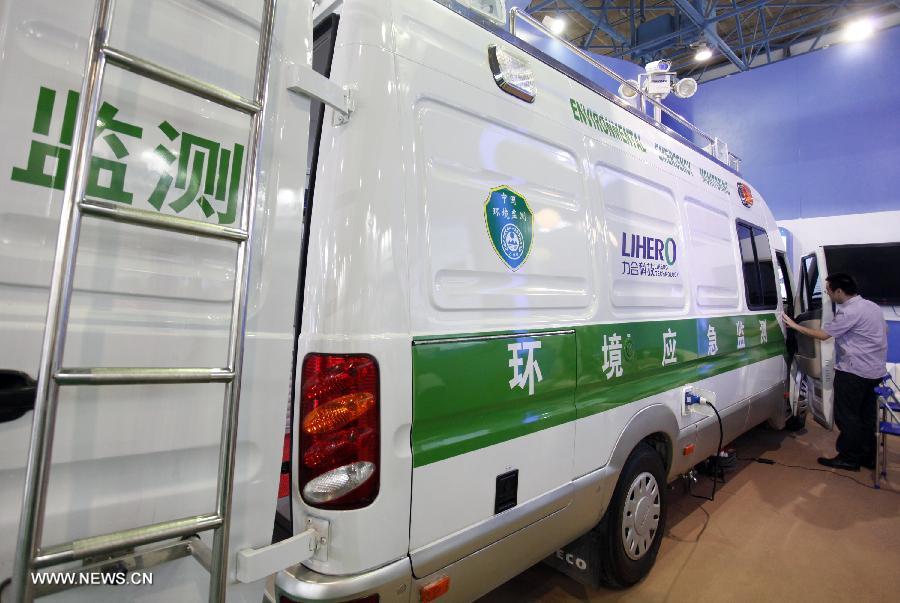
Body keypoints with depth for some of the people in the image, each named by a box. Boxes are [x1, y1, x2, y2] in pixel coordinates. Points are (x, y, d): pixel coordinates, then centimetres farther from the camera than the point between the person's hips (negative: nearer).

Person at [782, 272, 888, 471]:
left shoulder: (849, 312, -20)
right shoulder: (871, 306, 10)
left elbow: (823, 334, -16)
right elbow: (884, 330, 22)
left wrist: (794, 326, -8)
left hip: (854, 372, -9)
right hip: (875, 371, 10)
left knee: (846, 416, 0)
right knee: (866, 415, 16)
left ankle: (849, 458, 8)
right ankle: (867, 457, 25)